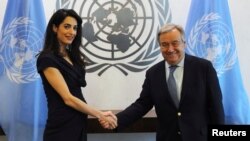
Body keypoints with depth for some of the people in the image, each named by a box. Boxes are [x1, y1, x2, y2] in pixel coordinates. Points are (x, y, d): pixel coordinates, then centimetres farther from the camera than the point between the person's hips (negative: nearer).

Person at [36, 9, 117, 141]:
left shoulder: (73, 56, 11)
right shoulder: (47, 59, -14)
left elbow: (76, 93, 11)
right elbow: (68, 98, -19)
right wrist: (100, 115, -15)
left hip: (79, 124, 8)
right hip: (61, 128, -8)